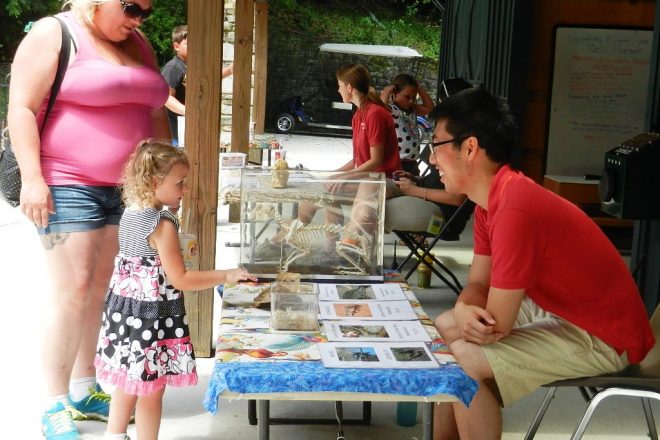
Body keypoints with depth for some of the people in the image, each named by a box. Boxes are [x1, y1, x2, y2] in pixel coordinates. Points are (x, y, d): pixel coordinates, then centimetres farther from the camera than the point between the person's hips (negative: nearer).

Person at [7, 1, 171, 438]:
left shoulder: (138, 43, 14)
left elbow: (155, 113, 19)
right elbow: (22, 107, -12)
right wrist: (32, 178, -19)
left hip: (129, 187, 7)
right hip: (68, 185, -6)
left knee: (101, 288, 9)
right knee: (73, 290, -8)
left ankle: (84, 390, 21)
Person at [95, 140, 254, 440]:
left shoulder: (130, 214, 4)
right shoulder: (163, 224, -21)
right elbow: (180, 279, -19)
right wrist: (226, 276, -16)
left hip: (125, 305, 9)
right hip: (152, 315, -9)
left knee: (129, 381, 22)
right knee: (152, 388, 4)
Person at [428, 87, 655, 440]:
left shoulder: (515, 210, -31)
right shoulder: (491, 199, 0)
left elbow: (496, 325, -26)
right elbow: (478, 284, 3)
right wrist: (463, 312, -20)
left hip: (602, 336, -10)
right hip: (556, 309, 10)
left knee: (464, 359, -22)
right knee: (444, 326, 11)